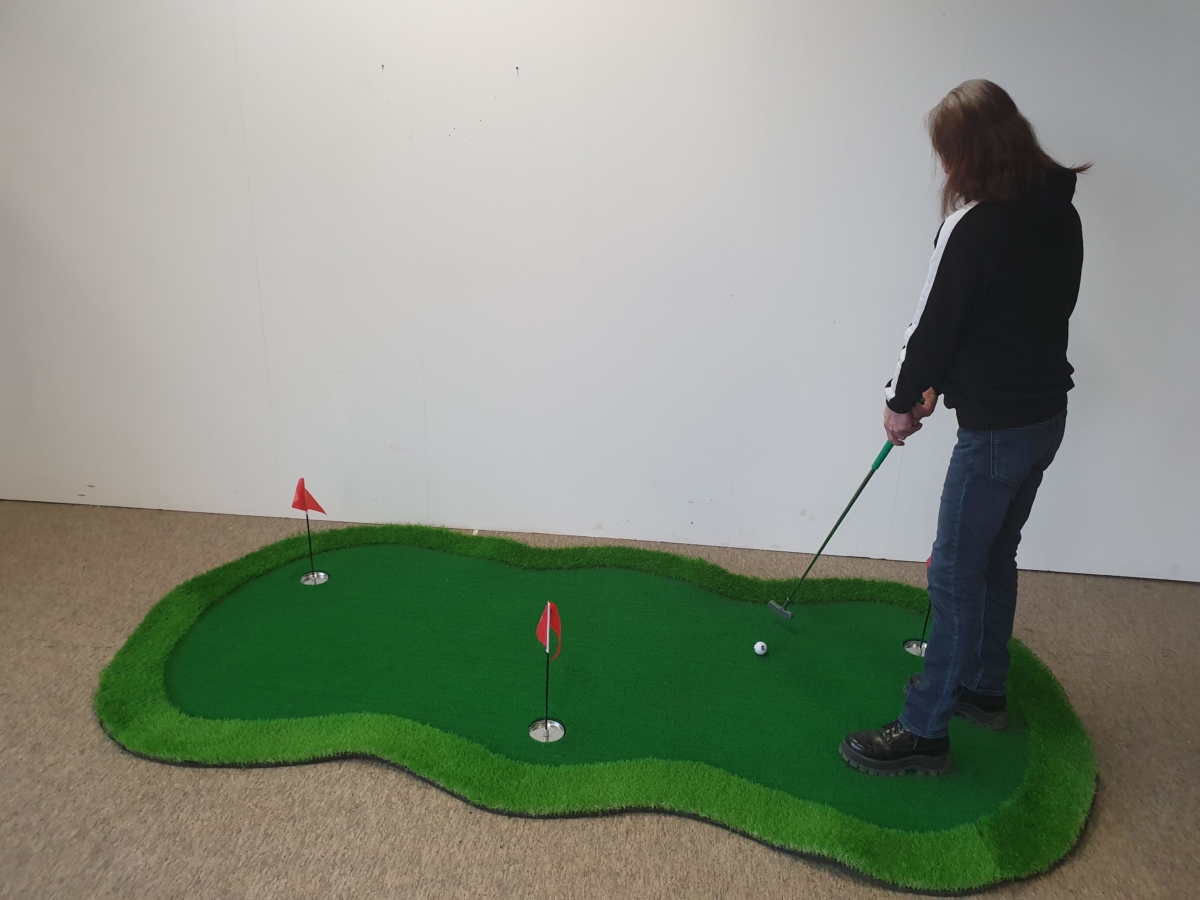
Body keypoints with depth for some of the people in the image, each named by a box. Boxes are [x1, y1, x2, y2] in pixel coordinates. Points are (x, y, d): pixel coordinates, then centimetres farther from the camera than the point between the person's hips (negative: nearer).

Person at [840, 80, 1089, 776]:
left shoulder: (976, 226, -20)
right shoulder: (1060, 216, 6)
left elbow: (936, 322, -14)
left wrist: (904, 401, 3)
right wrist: (940, 386, 13)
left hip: (998, 426, -9)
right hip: (1046, 412, 9)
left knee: (956, 573, -2)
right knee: (994, 558, 21)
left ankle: (926, 732, 8)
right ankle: (984, 687, 37)